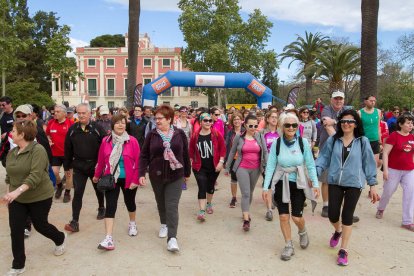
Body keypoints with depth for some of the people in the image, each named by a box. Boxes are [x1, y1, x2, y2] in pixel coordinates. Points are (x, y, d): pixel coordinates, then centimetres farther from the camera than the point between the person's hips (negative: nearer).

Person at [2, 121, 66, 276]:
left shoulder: (38, 150, -20)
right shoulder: (11, 153, 4)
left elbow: (35, 175, -29)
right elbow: (9, 175, 16)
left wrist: (18, 191, -39)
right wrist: (10, 193, 16)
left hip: (39, 197, -6)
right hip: (17, 199, 6)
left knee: (40, 225, 10)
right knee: (16, 230, 3)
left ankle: (60, 240, 41)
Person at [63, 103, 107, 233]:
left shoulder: (97, 128, -7)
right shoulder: (72, 129, 1)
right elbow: (68, 149, 5)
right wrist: (67, 167, 7)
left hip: (95, 165, -1)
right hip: (79, 167, 1)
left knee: (99, 189, 18)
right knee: (78, 193, -4)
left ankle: (101, 208, 44)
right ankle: (74, 222, -1)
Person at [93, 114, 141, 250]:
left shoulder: (132, 141, -10)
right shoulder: (106, 141, -4)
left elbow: (137, 161, -10)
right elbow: (101, 160, 6)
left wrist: (135, 179, -13)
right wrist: (97, 175, 15)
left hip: (128, 179, 0)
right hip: (111, 179, 1)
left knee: (129, 202, 18)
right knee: (110, 206, -5)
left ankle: (132, 223, 46)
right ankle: (109, 238, -4)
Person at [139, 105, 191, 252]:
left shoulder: (179, 134, -3)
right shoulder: (152, 135, -2)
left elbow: (185, 154, 5)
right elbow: (144, 156, -1)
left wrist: (187, 172, 10)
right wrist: (142, 174, -10)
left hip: (175, 176, -2)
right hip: (156, 175, 2)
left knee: (172, 206, -8)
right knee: (161, 202, 19)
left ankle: (172, 238, -7)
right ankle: (164, 224, 44)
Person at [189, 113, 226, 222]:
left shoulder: (217, 134, -7)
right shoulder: (195, 136, -5)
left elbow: (222, 148, -5)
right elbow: (191, 150, 5)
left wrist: (221, 162, -10)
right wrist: (192, 161, 6)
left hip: (214, 166, 1)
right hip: (200, 167, -1)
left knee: (210, 186, 18)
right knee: (202, 187, -9)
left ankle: (209, 204, 41)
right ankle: (202, 211, -9)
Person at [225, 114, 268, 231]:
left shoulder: (260, 137, 0)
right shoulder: (239, 137, -4)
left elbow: (265, 152, -1)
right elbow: (232, 152, 4)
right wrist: (227, 167, 8)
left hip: (256, 169, 3)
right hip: (242, 168, -2)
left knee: (250, 192, 16)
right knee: (245, 193, -9)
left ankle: (246, 211, 37)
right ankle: (246, 219, -7)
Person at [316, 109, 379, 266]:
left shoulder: (363, 141, -3)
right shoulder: (332, 140, 1)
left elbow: (369, 163, 0)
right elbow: (324, 158, 2)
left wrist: (372, 185, 0)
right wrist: (314, 173, -11)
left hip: (354, 183, -1)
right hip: (335, 182, 2)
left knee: (347, 215, 3)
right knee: (332, 214, 3)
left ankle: (343, 250, 18)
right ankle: (338, 231, 40)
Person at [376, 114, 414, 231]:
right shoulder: (394, 136, -13)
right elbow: (385, 153, -14)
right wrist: (385, 169, -18)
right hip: (394, 170, -4)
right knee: (388, 191, 9)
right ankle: (381, 208, 38)